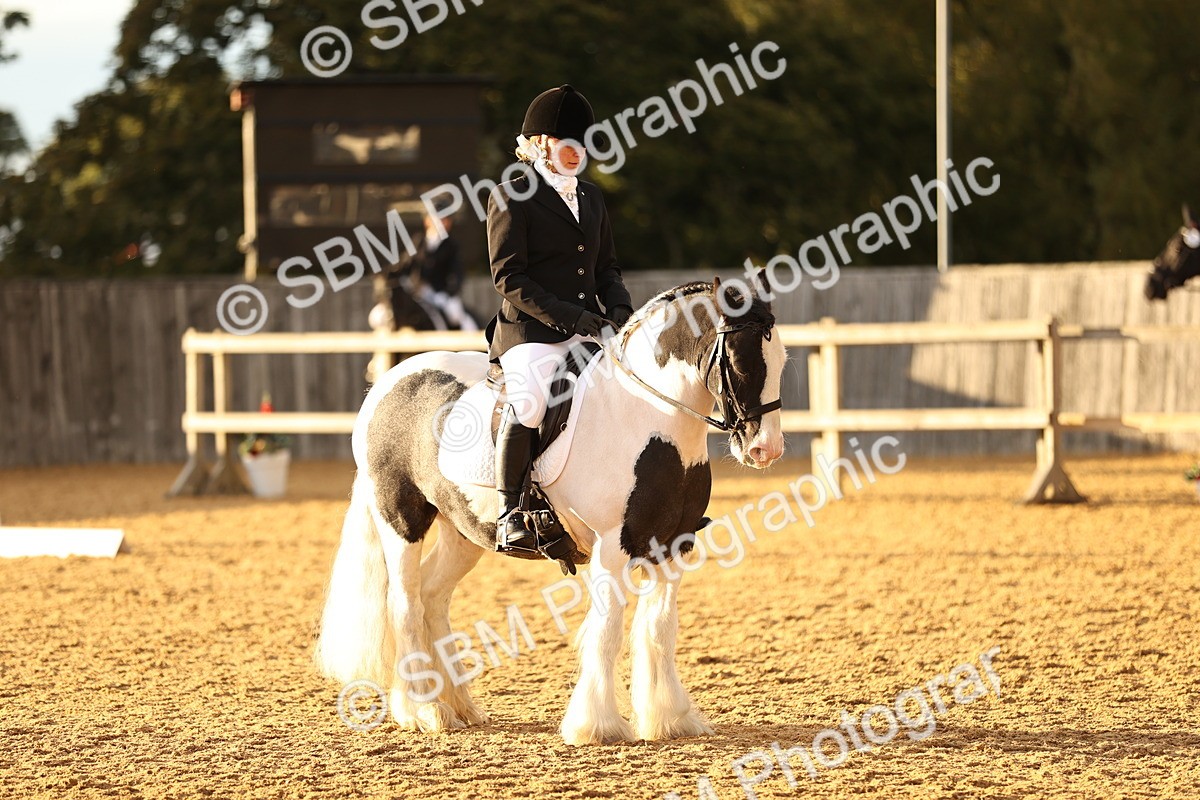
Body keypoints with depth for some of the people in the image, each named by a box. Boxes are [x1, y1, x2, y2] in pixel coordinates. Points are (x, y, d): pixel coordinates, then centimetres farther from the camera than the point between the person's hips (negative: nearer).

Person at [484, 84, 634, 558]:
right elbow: (509, 278, -9)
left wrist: (619, 308, 2)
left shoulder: (591, 197, 19)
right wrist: (569, 316, -17)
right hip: (531, 332, -7)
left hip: (589, 331, 7)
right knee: (530, 400, -34)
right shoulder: (513, 197, -3)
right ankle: (510, 513, -26)